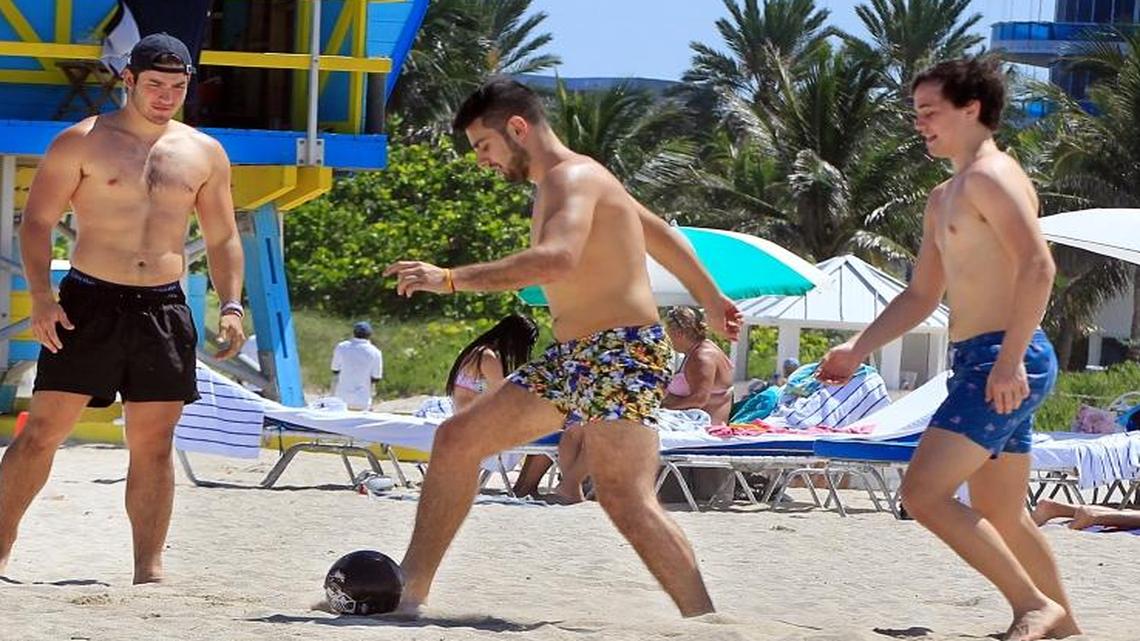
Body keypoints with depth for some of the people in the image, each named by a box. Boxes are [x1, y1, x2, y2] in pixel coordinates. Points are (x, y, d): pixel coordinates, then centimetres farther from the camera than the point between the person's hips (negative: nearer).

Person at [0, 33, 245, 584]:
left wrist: (231, 305, 4)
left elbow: (222, 238, 17)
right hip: (89, 302, -3)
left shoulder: (204, 154, 12)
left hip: (163, 309, 3)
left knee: (153, 445, 2)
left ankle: (149, 569, 5)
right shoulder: (82, 142, 0)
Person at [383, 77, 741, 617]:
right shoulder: (572, 180, 18)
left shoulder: (570, 177, -14)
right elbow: (661, 235, 29)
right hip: (574, 357, 11)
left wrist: (451, 280, -34)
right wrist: (710, 301, 39)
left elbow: (558, 259, -34)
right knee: (457, 439, 9)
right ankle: (408, 591, 13)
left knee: (625, 498, -21)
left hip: (621, 353, -11)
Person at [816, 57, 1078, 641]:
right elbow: (921, 295, 27)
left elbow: (1037, 264, -22)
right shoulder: (943, 199, 21)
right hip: (978, 363, 10)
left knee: (924, 491, -17)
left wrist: (1010, 359, -27)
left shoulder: (991, 176, -10)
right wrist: (857, 350, 18)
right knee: (999, 514, 16)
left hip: (1004, 362, -10)